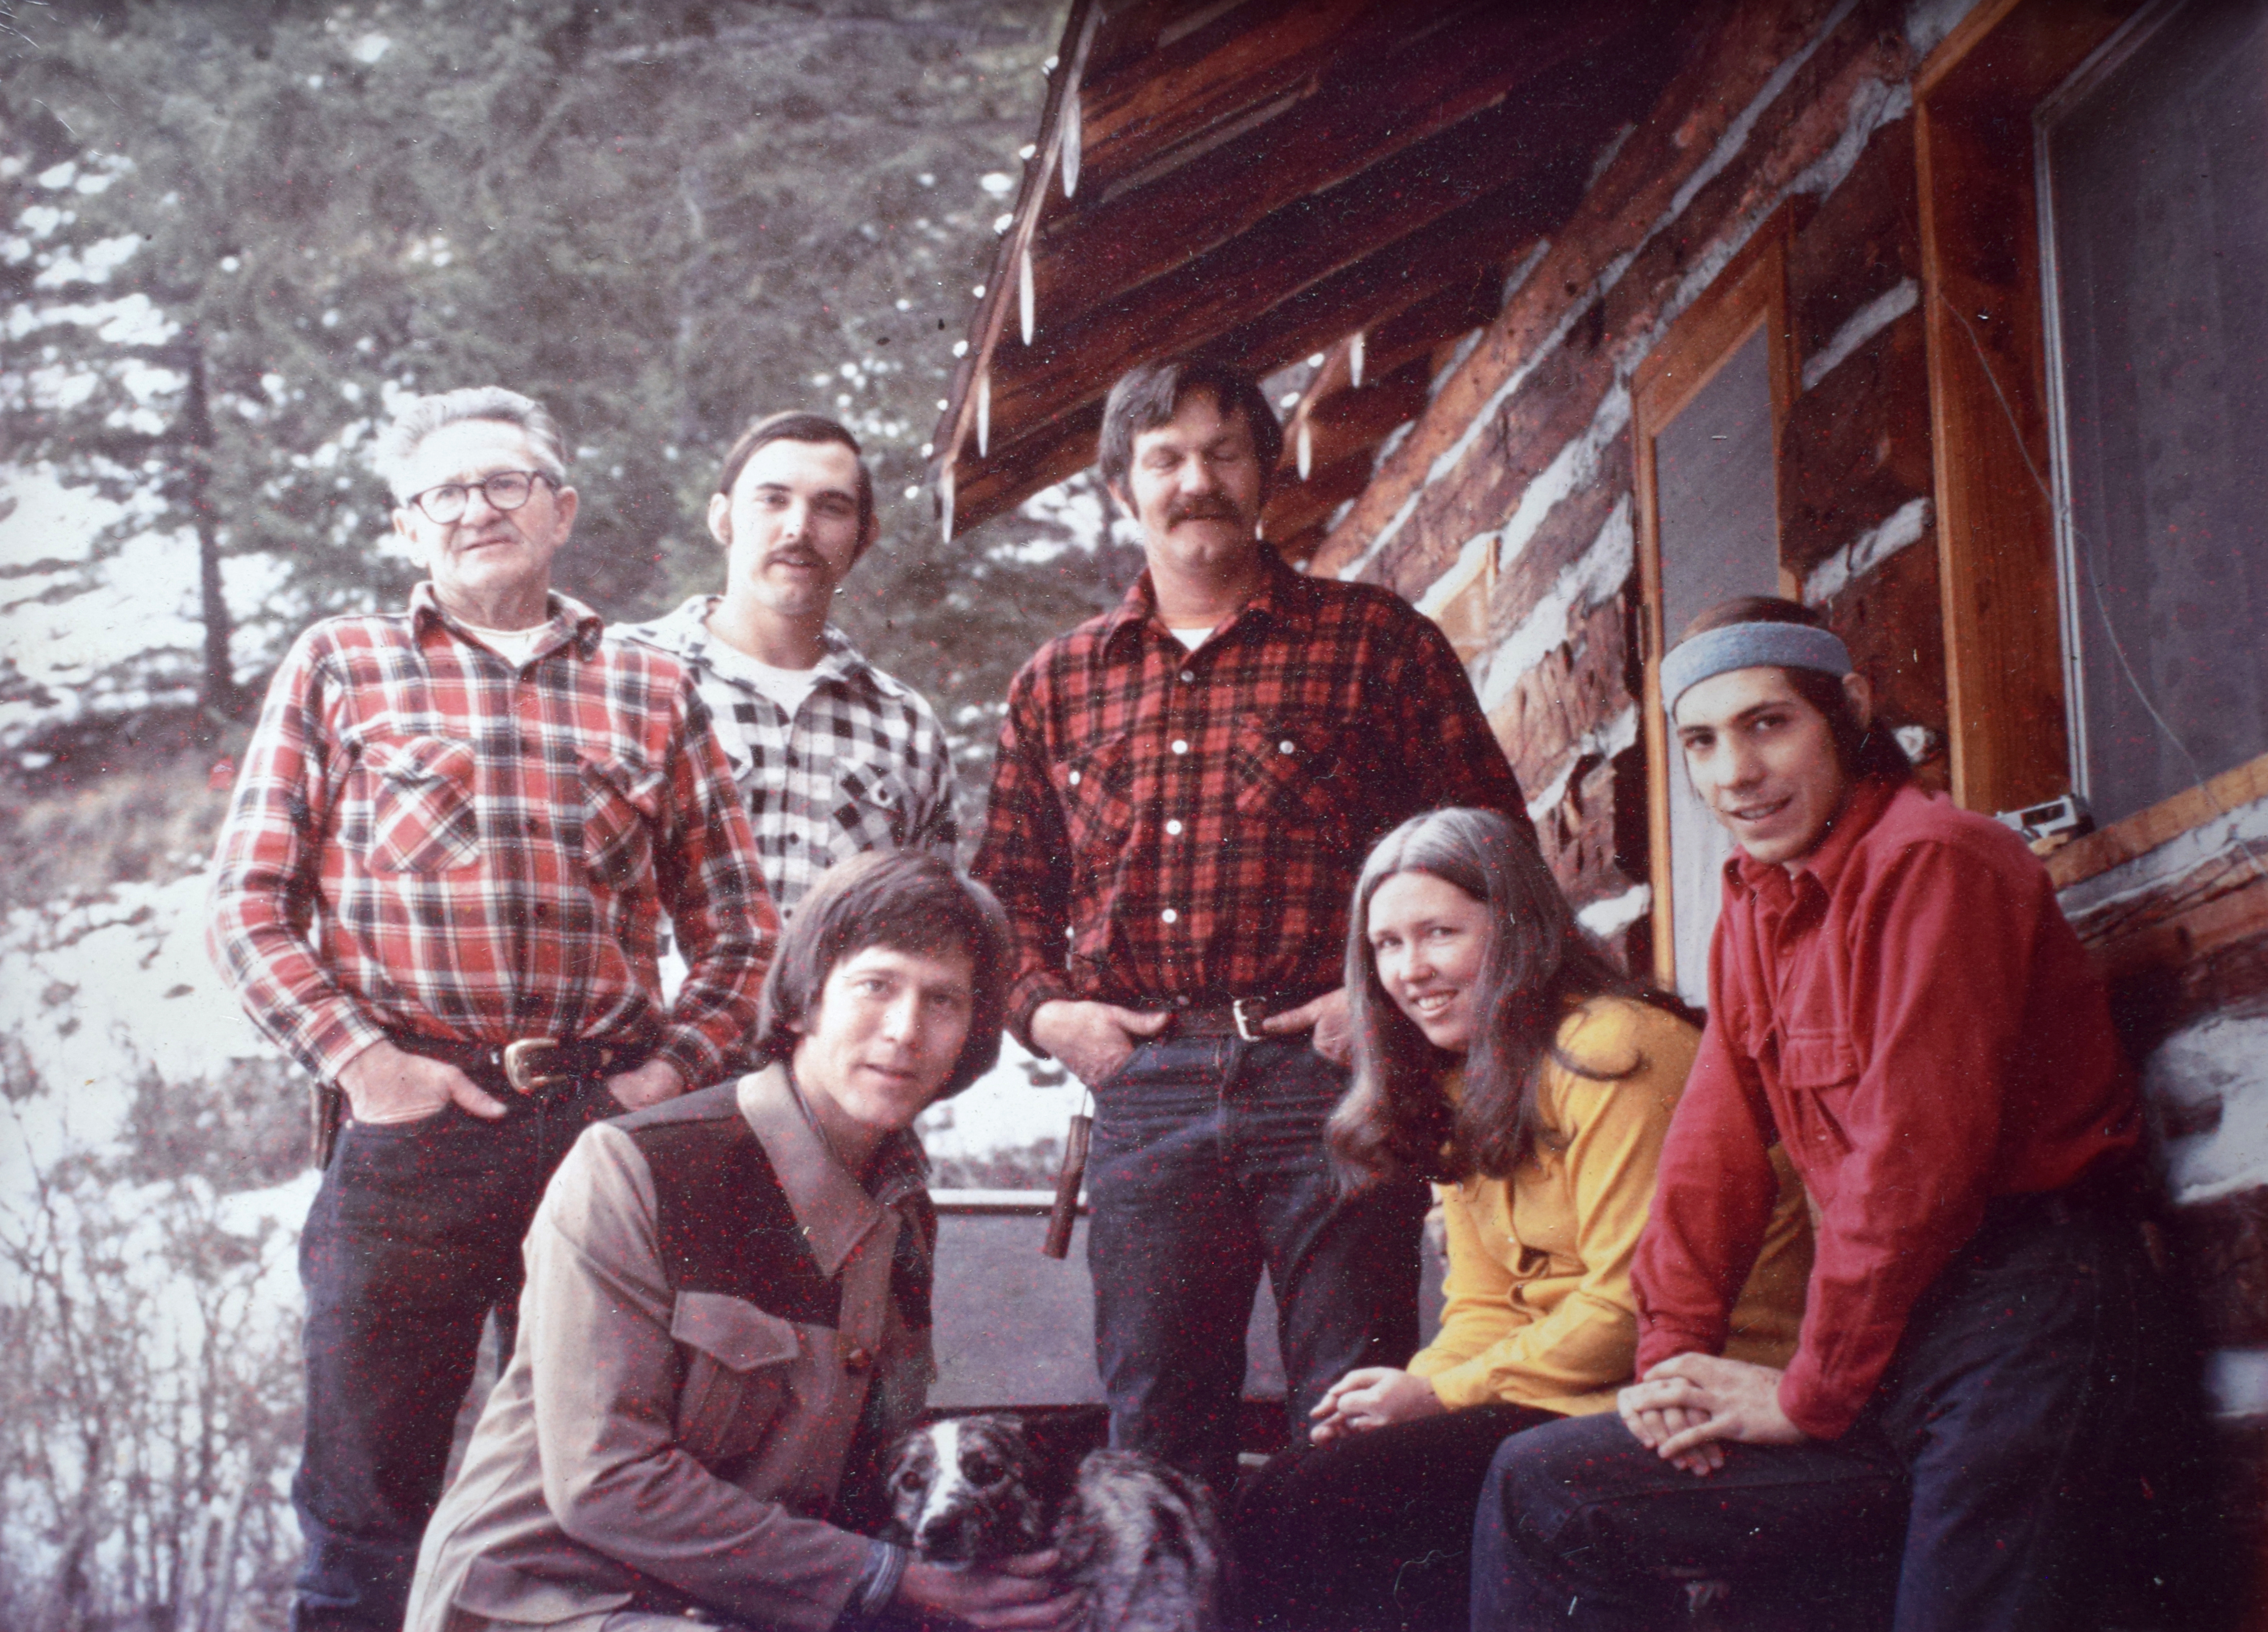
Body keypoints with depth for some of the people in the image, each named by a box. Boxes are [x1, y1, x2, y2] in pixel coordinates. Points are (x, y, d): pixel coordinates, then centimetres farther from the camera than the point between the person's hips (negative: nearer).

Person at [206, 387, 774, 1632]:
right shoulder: (340, 668, 10)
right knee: (367, 1501, 4)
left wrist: (673, 1073, -1)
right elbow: (247, 902, 5)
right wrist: (360, 1059, -7)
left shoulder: (652, 690, 13)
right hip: (408, 1126, -1)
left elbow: (736, 931, 13)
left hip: (603, 1127, 2)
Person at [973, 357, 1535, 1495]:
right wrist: (1043, 1008, 4)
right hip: (1142, 1090, 3)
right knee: (1154, 1426, 7)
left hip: (1326, 1072, -3)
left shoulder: (1372, 640, 6)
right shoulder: (1057, 684, 16)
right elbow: (1008, 886, 22)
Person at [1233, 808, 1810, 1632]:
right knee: (1276, 1498, -7)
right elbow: (1485, 1309, 13)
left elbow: (1634, 1309, -17)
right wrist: (1410, 1388, -7)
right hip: (1558, 1393, 9)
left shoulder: (1612, 1051, -13)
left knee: (1320, 1507, -20)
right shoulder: (1464, 1083, 16)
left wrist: (1442, 1394, -13)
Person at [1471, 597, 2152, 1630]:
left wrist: (1812, 1392, -11)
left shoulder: (1932, 860, -12)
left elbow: (1916, 1158, -17)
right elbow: (1717, 1146, 11)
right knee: (1539, 1492, 2)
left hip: (2010, 1319, -8)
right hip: (1894, 1343, 8)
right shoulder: (1758, 906, 16)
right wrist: (1671, 1352, -2)